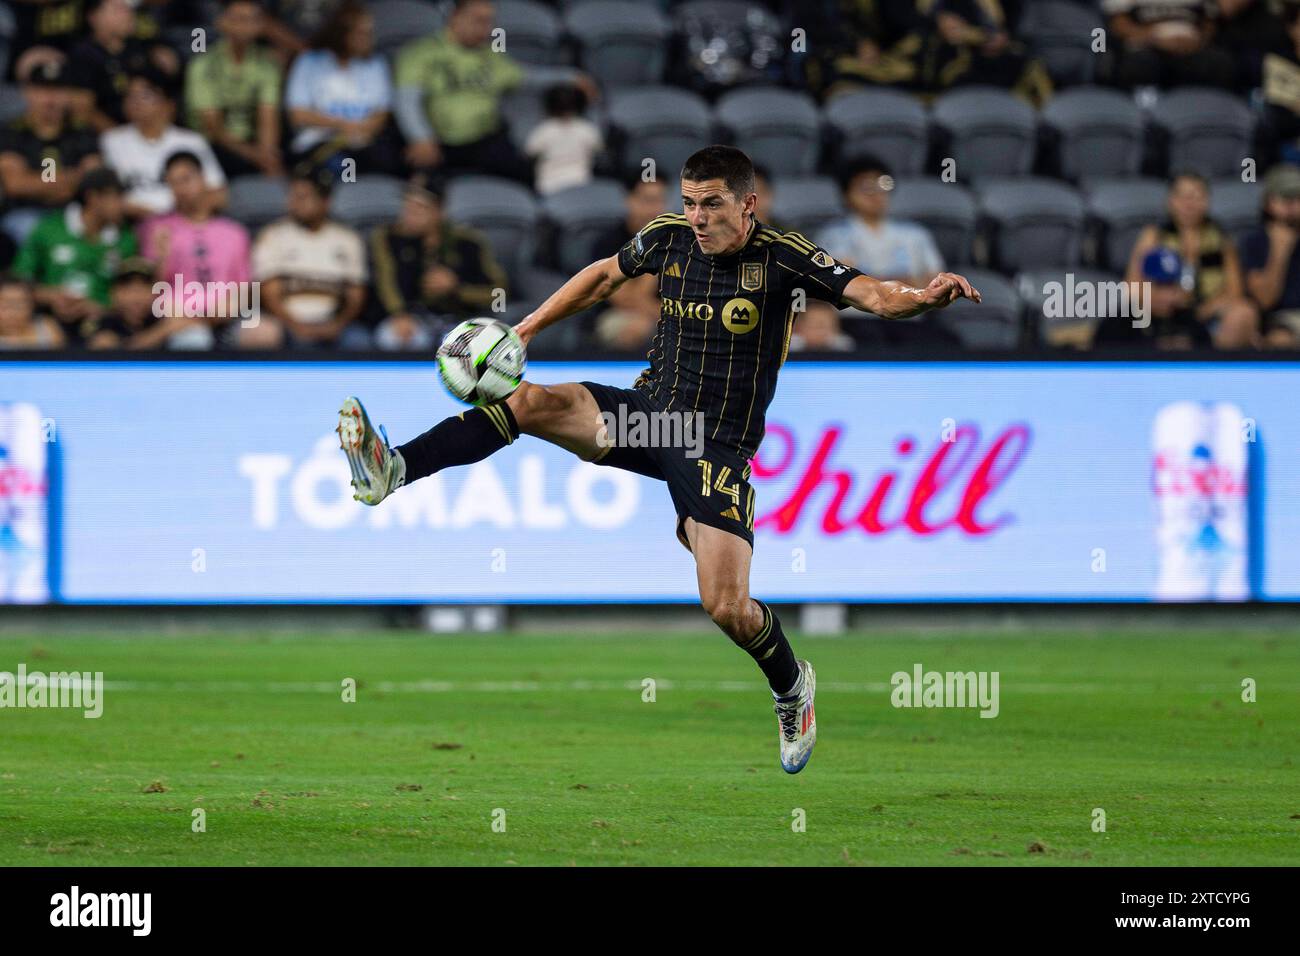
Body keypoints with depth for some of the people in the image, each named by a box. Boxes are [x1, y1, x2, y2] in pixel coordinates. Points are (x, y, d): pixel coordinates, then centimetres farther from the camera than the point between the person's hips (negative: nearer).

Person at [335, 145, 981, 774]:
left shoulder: (781, 257, -11)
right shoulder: (670, 238, 1)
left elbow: (873, 295, -19)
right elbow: (603, 276, 20)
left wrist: (926, 296, -40)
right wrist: (523, 331, 18)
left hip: (718, 448, -4)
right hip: (648, 411, 4)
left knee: (726, 607, -14)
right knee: (531, 401, -22)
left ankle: (792, 685, 18)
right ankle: (392, 470, -31)